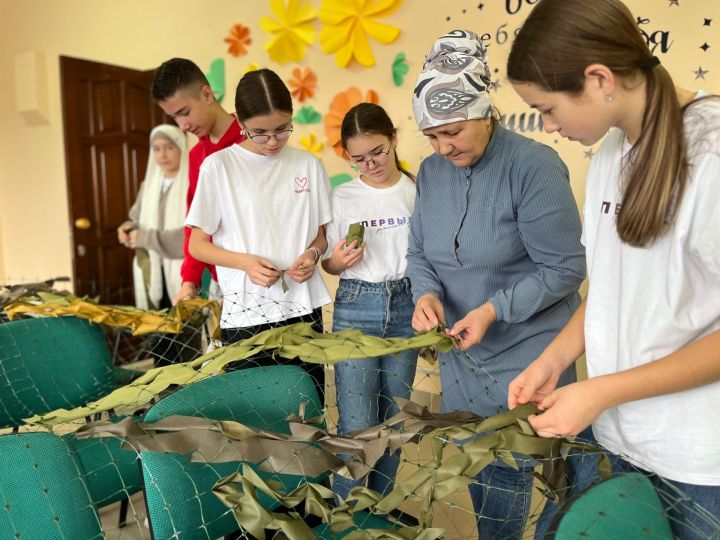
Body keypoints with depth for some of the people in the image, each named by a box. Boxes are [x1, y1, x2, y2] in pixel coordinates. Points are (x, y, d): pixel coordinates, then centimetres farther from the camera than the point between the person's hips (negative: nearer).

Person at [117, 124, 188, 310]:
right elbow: (137, 219, 22)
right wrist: (128, 229, -2)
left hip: (180, 272, -6)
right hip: (150, 273, 6)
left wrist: (146, 237, -14)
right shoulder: (148, 185, 14)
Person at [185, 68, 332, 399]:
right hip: (245, 315, -2)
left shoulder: (309, 165, 6)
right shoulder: (218, 166, -2)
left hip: (304, 309, 2)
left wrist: (312, 254, -8)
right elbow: (197, 245, 2)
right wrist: (246, 262, -14)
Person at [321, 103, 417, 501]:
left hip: (406, 307, 2)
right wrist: (341, 261, -15)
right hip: (356, 308, -1)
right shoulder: (342, 198, 0)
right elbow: (329, 264, 8)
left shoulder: (417, 192, 0)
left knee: (393, 419, 12)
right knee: (357, 426, -3)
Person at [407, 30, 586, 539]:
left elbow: (565, 268, -17)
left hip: (525, 353, -6)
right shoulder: (432, 171, 0)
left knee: (504, 478, 7)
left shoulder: (533, 165, -18)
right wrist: (427, 294, -14)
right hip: (460, 351, 6)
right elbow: (419, 253, 6)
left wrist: (493, 310, -23)